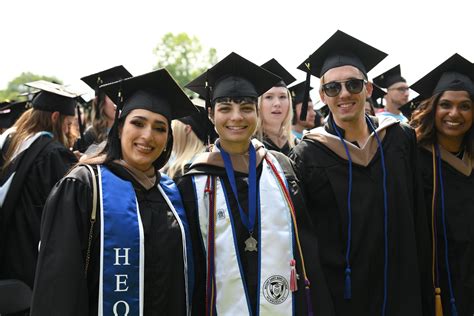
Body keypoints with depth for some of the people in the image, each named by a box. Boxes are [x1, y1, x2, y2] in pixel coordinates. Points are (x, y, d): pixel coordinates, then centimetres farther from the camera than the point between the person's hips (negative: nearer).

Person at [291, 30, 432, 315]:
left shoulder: (401, 139, -1)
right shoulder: (308, 155, -8)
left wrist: (424, 291, 4)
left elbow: (418, 219, 4)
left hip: (401, 288, 3)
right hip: (338, 292, -2)